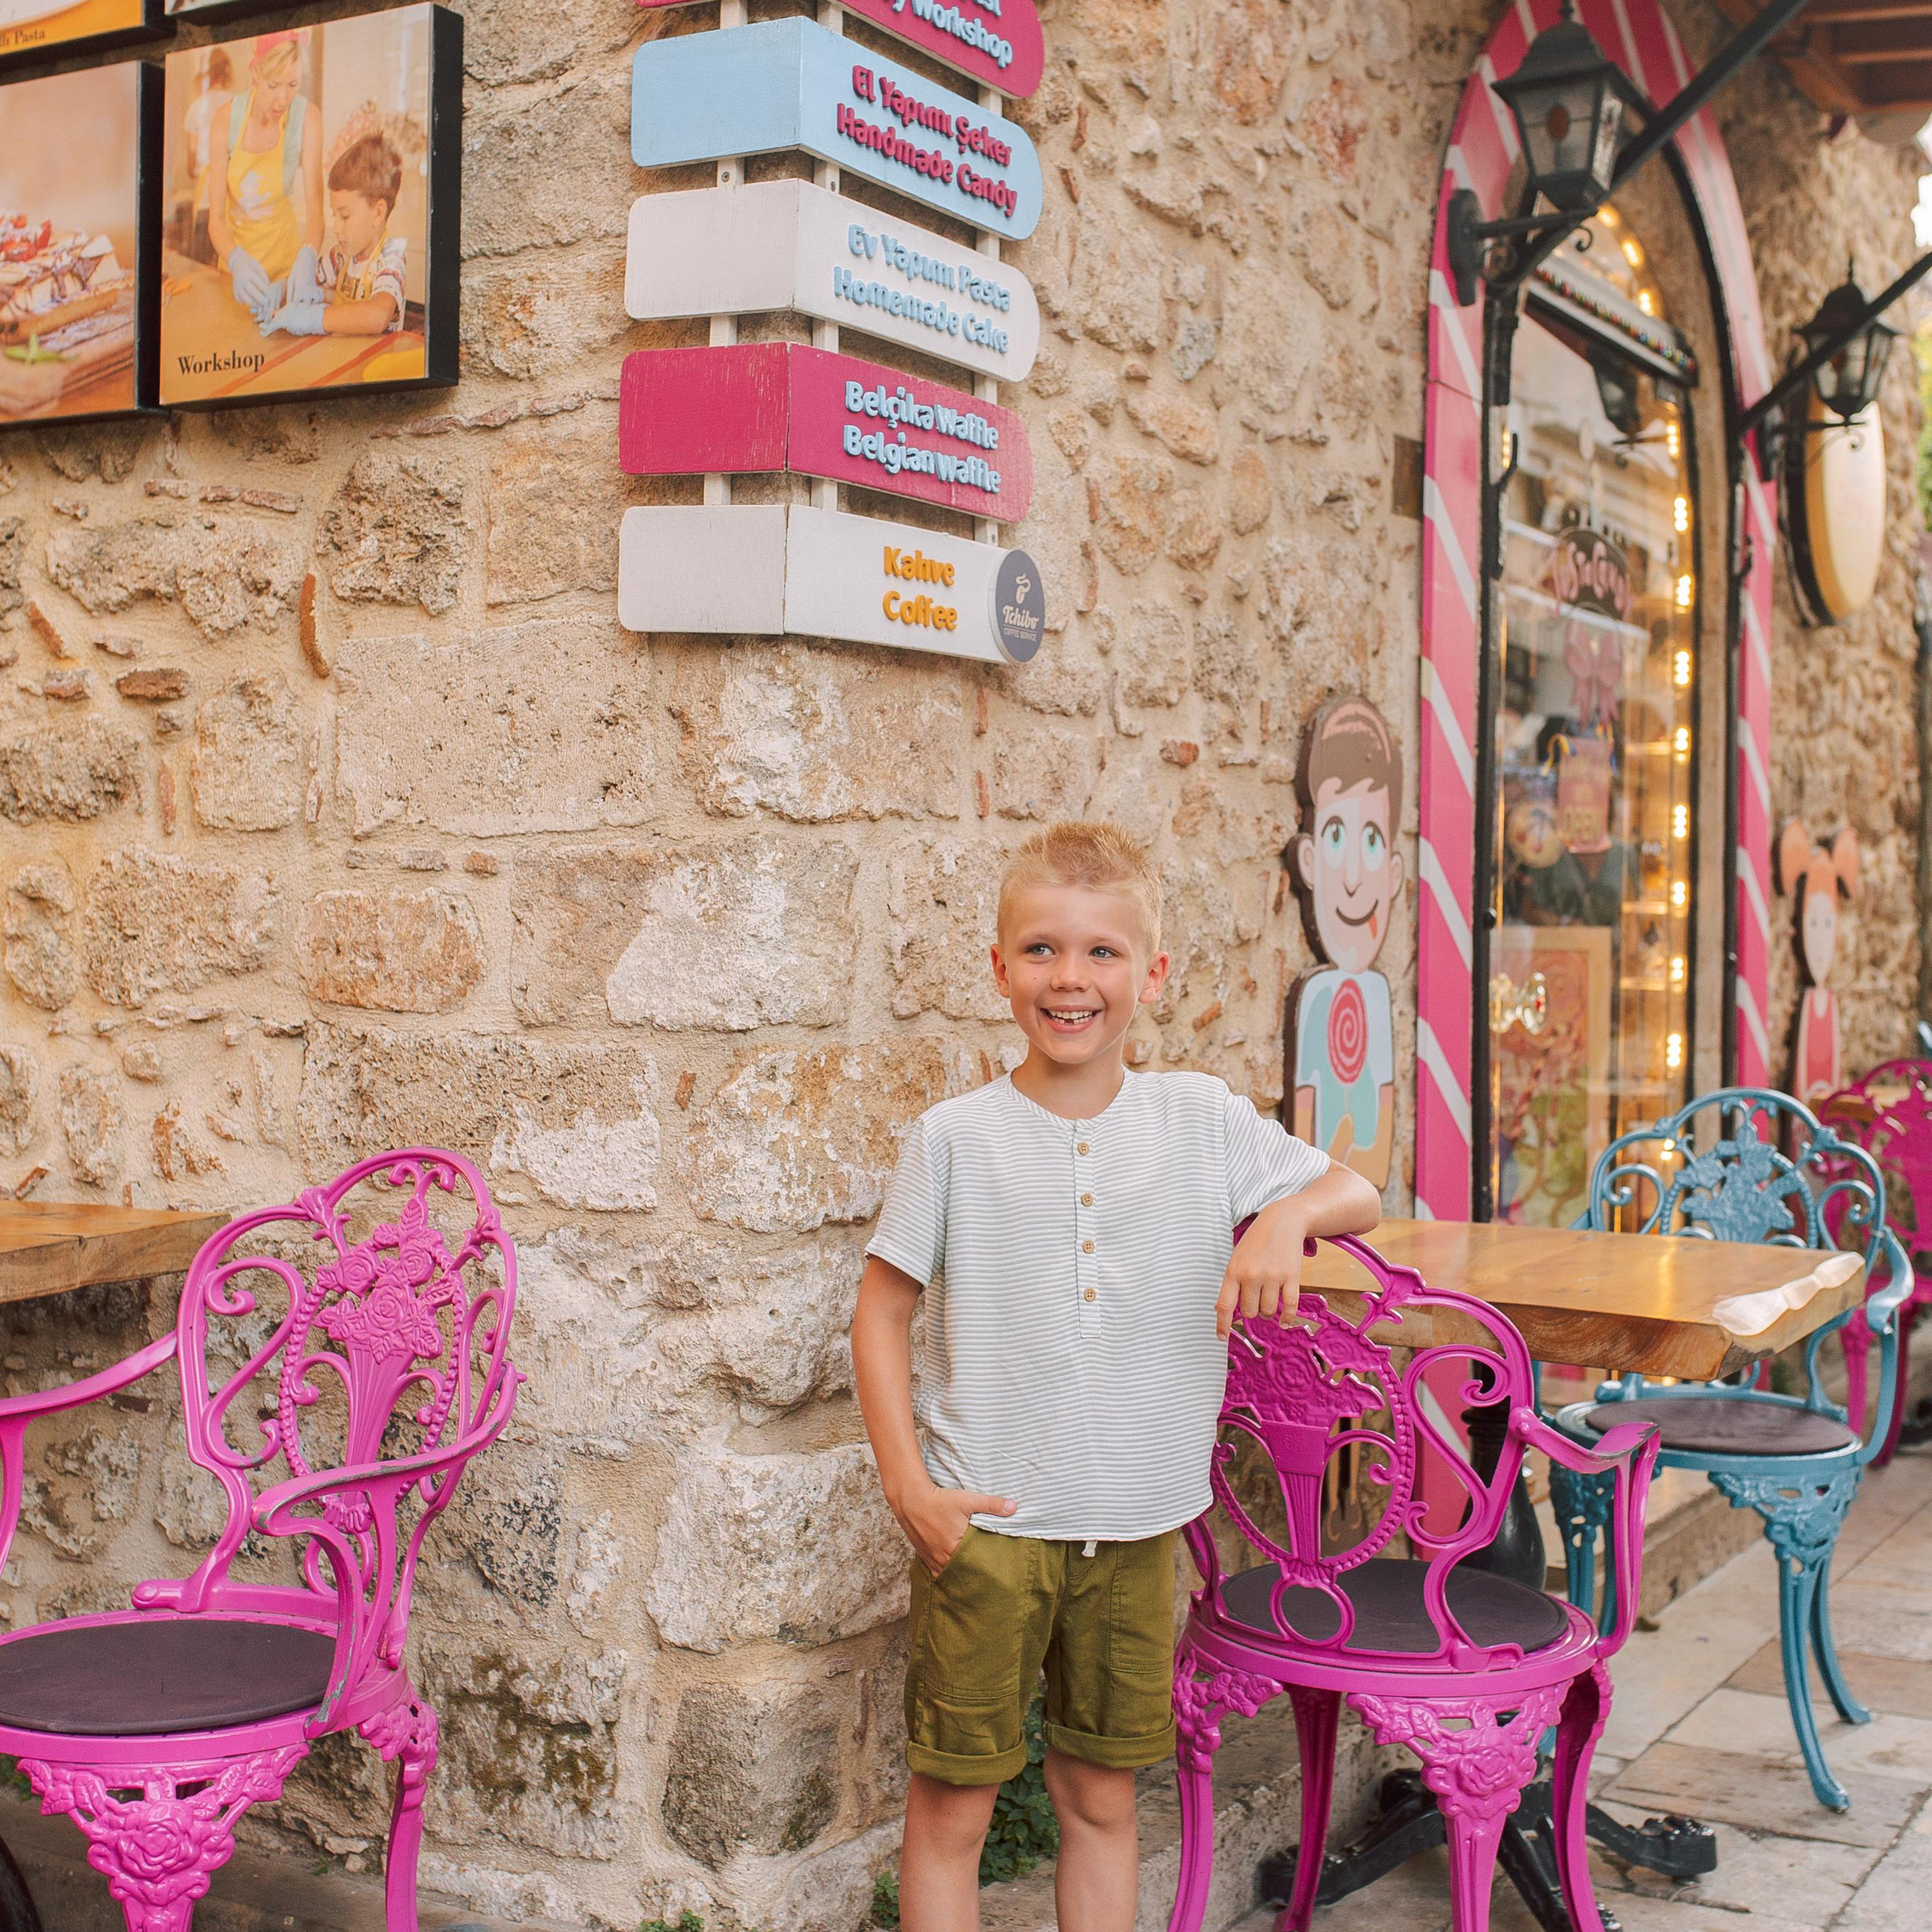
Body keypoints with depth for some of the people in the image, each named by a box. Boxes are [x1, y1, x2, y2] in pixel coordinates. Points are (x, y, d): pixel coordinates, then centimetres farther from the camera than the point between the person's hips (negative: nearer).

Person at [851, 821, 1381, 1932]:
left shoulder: (1202, 1120, -1)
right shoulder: (955, 1138, -6)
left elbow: (1357, 1194, 6)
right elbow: (883, 1309, 0)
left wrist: (1288, 1216, -17)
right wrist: (907, 1481, -8)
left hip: (1135, 1528, 2)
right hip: (986, 1523, -2)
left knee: (1102, 1797, 14)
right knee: (952, 1802, 4)